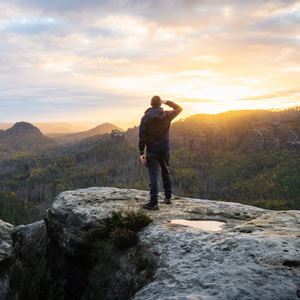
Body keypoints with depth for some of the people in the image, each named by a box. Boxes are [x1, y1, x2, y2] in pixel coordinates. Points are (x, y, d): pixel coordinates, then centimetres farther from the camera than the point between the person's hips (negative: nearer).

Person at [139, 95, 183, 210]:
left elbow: (142, 136, -10)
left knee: (153, 176, -4)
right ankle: (168, 197, 25)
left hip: (152, 151, -3)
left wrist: (141, 152, -7)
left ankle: (153, 202, -7)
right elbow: (179, 109, 18)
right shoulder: (166, 115, -1)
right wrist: (167, 102, 18)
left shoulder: (145, 118, -8)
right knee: (166, 173, 19)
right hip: (165, 150, 3)